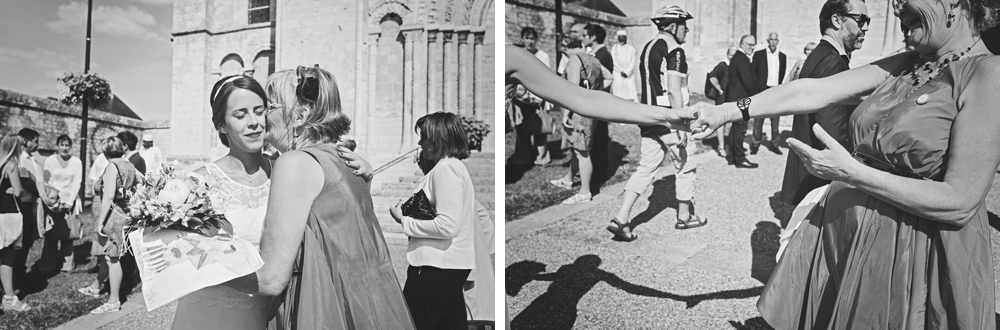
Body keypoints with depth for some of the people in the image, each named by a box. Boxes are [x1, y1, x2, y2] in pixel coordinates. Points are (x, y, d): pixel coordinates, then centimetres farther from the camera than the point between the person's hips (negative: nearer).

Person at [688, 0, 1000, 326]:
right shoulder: (902, 66, 3)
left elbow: (960, 202, -22)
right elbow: (813, 91, -2)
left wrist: (851, 173, -22)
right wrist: (728, 111, -8)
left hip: (913, 259, -6)